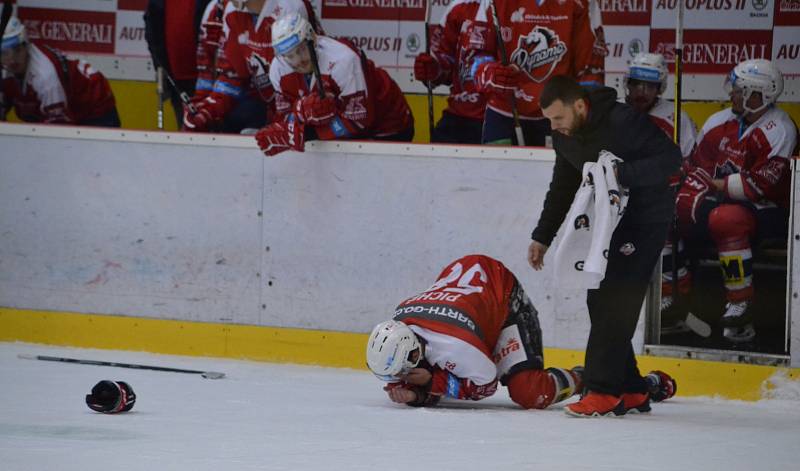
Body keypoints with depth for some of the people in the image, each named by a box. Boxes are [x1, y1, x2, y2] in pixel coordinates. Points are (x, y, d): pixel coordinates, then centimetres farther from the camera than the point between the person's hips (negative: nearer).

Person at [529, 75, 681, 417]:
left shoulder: (623, 122, -24)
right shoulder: (566, 135, 2)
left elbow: (670, 157, -27)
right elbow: (563, 188, 16)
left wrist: (622, 174, -36)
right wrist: (542, 237, 15)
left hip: (646, 219, -9)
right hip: (610, 219, 9)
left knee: (616, 302, -15)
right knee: (599, 301, 6)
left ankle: (604, 392, -16)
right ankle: (630, 390, 13)